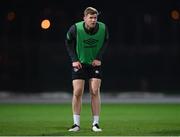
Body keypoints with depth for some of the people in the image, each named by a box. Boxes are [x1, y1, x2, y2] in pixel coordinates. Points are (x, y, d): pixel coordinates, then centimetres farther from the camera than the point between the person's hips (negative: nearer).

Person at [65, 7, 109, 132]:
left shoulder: (103, 28, -14)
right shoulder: (75, 29, -18)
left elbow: (105, 42, 6)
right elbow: (69, 43, 0)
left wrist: (99, 58, -5)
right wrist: (74, 59, -8)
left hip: (95, 64, 1)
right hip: (79, 64, -1)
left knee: (95, 92, -5)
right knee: (77, 92, -7)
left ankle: (96, 123, 3)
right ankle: (76, 124, 3)